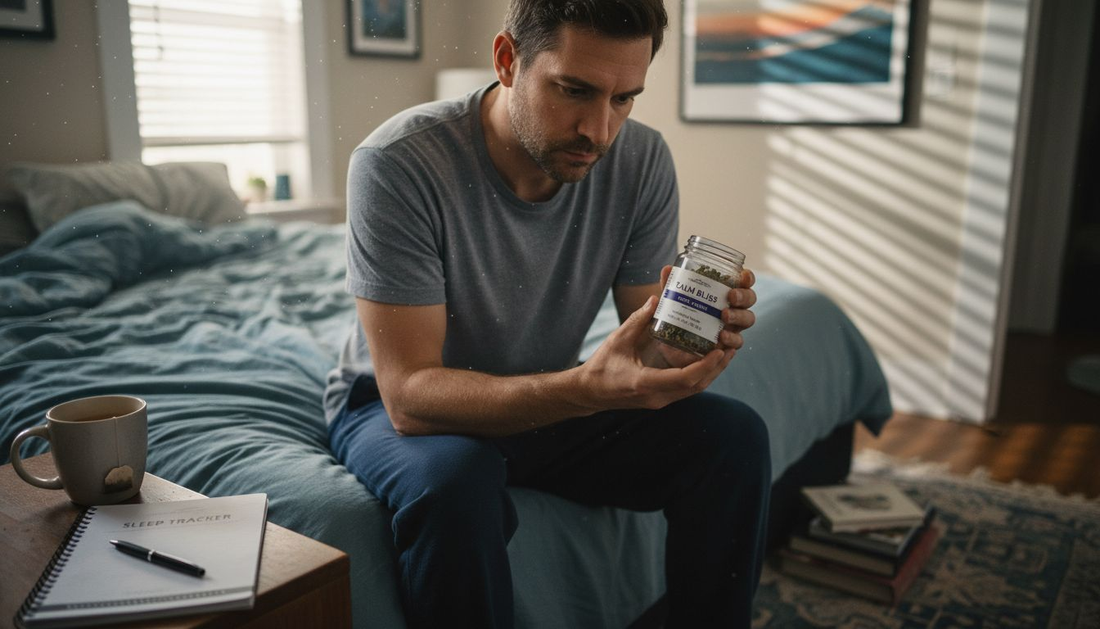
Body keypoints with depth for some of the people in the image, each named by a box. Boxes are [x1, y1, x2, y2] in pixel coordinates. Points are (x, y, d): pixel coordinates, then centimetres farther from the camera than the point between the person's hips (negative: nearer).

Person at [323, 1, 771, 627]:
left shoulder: (643, 160, -14)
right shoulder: (398, 163, -27)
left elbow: (646, 345, -9)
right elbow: (410, 393, -30)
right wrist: (586, 388, -45)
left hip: (546, 401, 4)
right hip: (396, 406, -3)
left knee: (734, 437, -15)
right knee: (456, 481, -37)